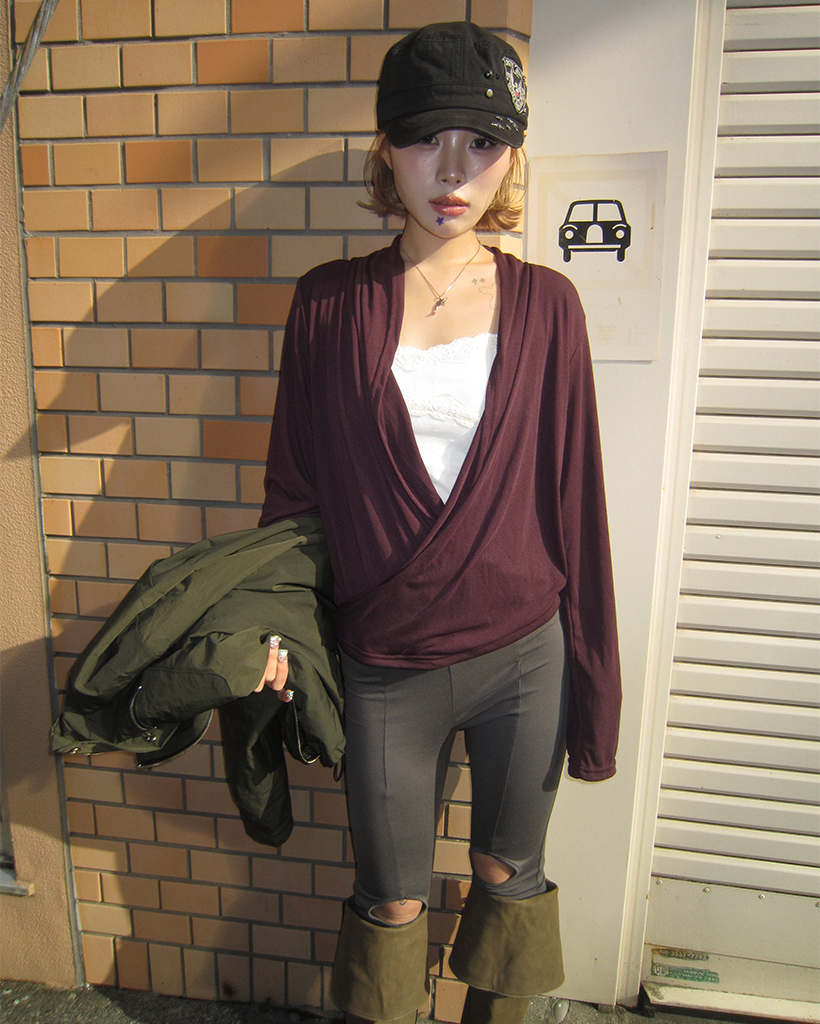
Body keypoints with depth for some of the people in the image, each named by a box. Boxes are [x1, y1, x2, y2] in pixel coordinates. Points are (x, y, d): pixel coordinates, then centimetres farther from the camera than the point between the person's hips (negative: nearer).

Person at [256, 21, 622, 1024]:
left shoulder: (544, 303, -3)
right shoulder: (329, 303, -3)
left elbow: (573, 496, -1)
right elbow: (294, 486, 3)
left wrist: (591, 682, 1)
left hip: (523, 656, 1)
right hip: (386, 667, 0)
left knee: (508, 875, 22)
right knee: (391, 902, 18)